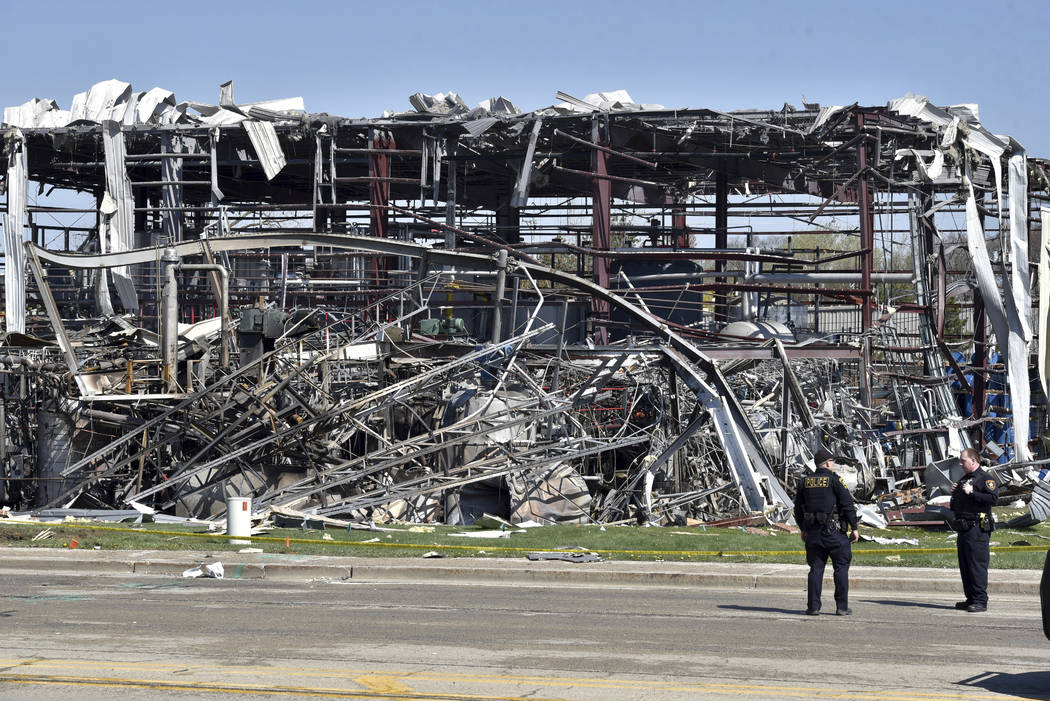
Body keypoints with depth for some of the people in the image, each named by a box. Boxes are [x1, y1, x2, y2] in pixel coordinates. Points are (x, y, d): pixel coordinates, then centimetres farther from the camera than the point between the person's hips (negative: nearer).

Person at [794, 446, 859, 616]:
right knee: (841, 567, 5)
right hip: (833, 531, -4)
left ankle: (813, 606, 3)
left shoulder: (804, 481, 8)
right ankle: (842, 607, 3)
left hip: (813, 532, 4)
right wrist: (855, 528, -3)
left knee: (816, 568, 8)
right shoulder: (834, 479, -7)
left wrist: (803, 529, 24)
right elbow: (848, 504, -10)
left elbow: (798, 508, 14)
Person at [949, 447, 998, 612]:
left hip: (977, 530, -9)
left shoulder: (986, 479, -5)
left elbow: (993, 498, -21)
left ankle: (981, 601, -10)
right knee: (965, 566, 10)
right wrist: (954, 493, 10)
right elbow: (955, 506, 31)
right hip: (963, 530, 9)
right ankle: (971, 599, 17)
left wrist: (972, 493, -19)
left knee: (977, 565, -11)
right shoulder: (963, 480, 23)